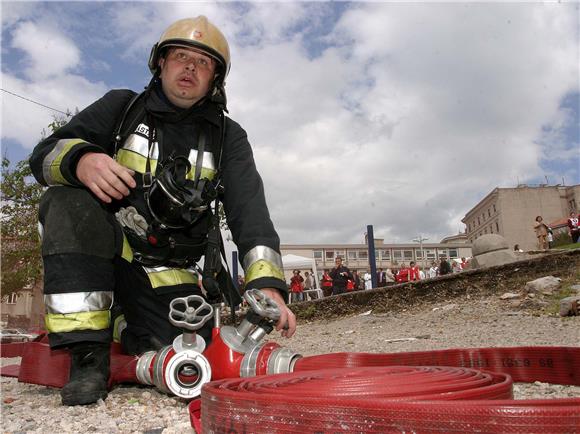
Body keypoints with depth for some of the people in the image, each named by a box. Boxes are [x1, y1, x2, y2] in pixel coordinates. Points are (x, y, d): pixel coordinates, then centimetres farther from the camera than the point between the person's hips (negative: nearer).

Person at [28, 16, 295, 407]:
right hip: (97, 254, 0)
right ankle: (89, 353, -20)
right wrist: (81, 161, -32)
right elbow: (44, 155, -6)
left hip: (167, 275, 1)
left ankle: (123, 326, 19)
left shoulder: (228, 137, 2)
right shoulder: (121, 107, 3)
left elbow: (249, 209, -13)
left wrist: (266, 282, -29)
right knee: (71, 202, -29)